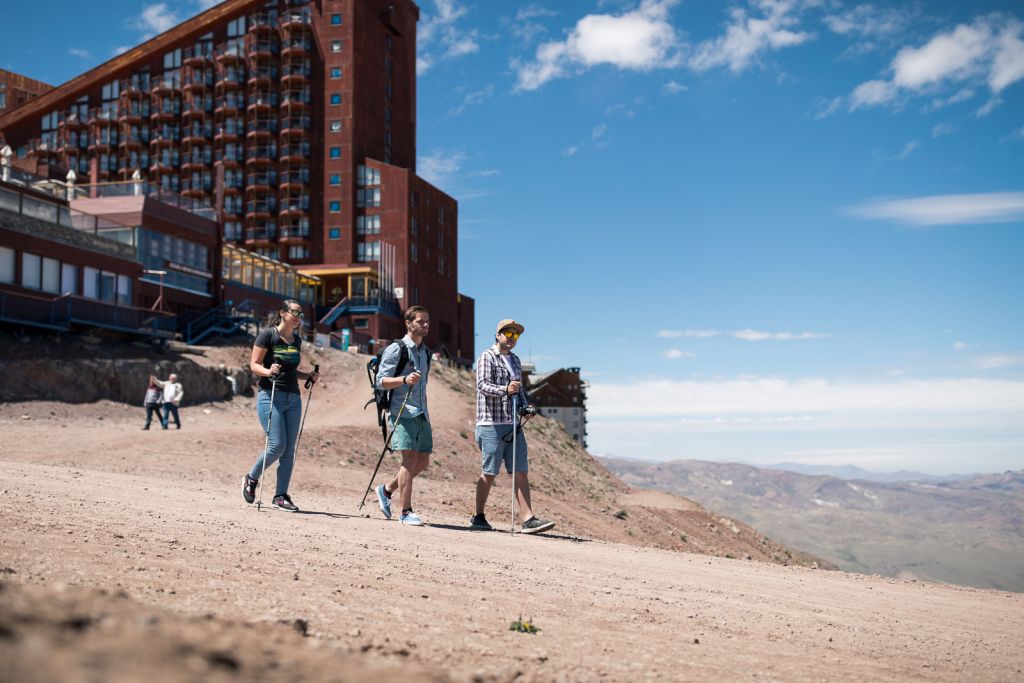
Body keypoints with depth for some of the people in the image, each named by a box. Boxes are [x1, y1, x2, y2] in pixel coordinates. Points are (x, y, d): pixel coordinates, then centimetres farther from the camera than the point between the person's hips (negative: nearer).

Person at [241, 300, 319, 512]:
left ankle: (280, 495, 8)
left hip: (293, 399, 6)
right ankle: (251, 479, 12)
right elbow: (253, 365, -6)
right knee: (277, 445, -13)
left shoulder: (297, 340, 15)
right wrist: (268, 371, -25)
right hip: (270, 396, -6)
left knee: (289, 450, 2)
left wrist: (308, 375, 6)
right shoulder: (267, 335, -4)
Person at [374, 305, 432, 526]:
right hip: (403, 412, -8)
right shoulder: (396, 349, -4)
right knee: (410, 459, -13)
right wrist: (404, 379, -25)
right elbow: (381, 381, -9)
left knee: (422, 461, 6)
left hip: (422, 414, 8)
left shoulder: (426, 352, 19)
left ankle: (387, 489, 26)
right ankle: (406, 512, -10)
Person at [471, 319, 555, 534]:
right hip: (491, 425, -7)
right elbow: (483, 385, -18)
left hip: (514, 425, 7)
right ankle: (478, 517, 13)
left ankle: (528, 519, -3)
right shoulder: (487, 357, -5)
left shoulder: (515, 360, 20)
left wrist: (525, 407, 8)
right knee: (489, 473, 0)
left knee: (520, 472, 0)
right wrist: (505, 390, -34)